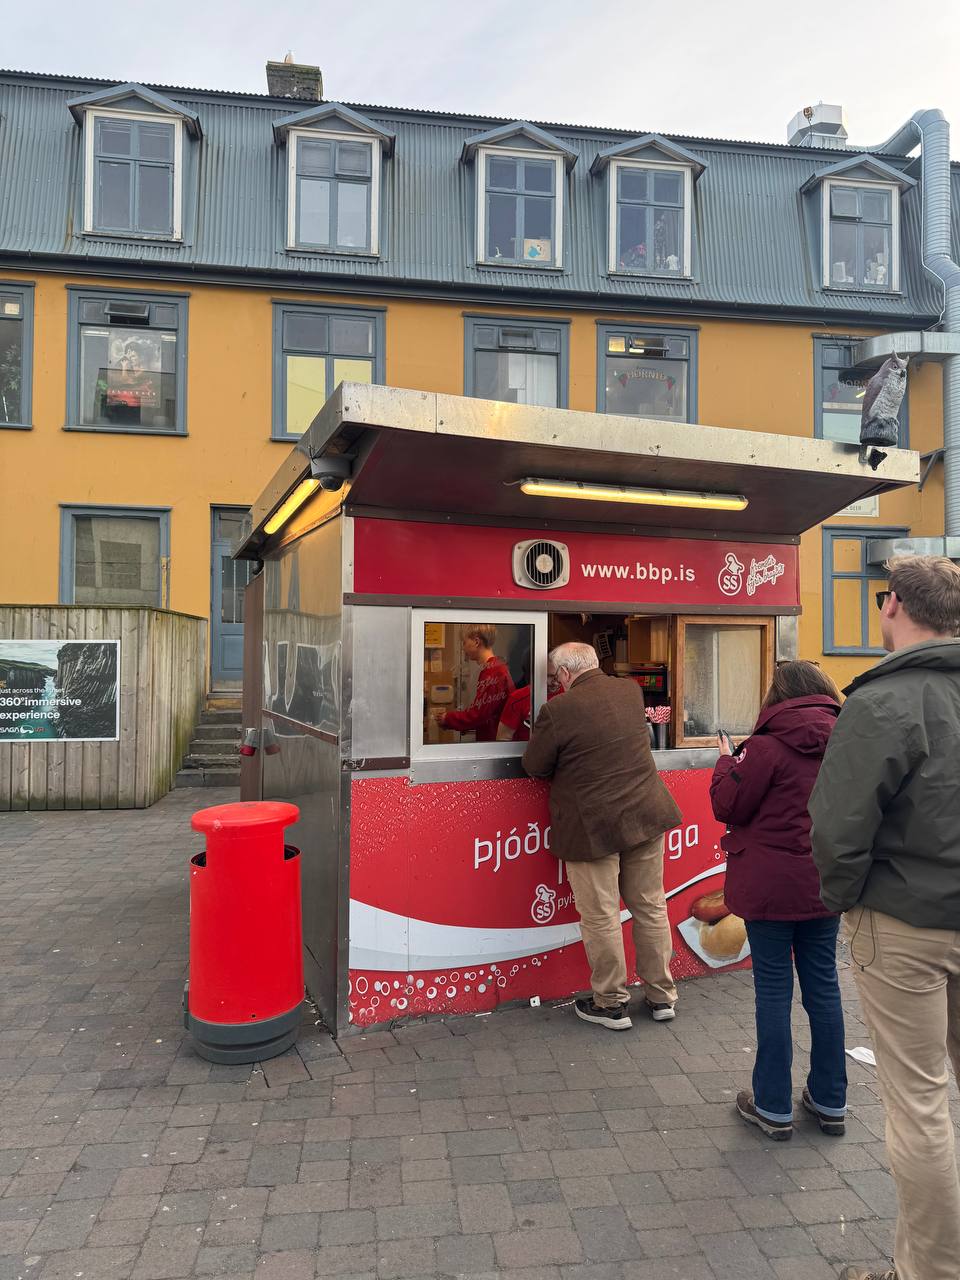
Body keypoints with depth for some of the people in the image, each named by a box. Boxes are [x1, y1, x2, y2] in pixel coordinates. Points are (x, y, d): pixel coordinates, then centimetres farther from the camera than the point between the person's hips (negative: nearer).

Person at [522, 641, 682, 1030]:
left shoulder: (559, 710, -15)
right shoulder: (631, 691, 4)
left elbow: (534, 766, -6)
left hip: (593, 826, -6)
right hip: (646, 816, 6)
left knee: (601, 918, 7)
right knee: (651, 907, 16)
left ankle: (611, 1004, 19)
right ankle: (661, 996, 28)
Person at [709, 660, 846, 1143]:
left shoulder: (768, 746, -16)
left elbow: (728, 804, -11)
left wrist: (727, 760, 4)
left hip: (772, 885, -6)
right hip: (825, 884, 6)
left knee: (774, 989, 4)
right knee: (823, 984, 15)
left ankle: (774, 1108, 16)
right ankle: (830, 1102, 28)